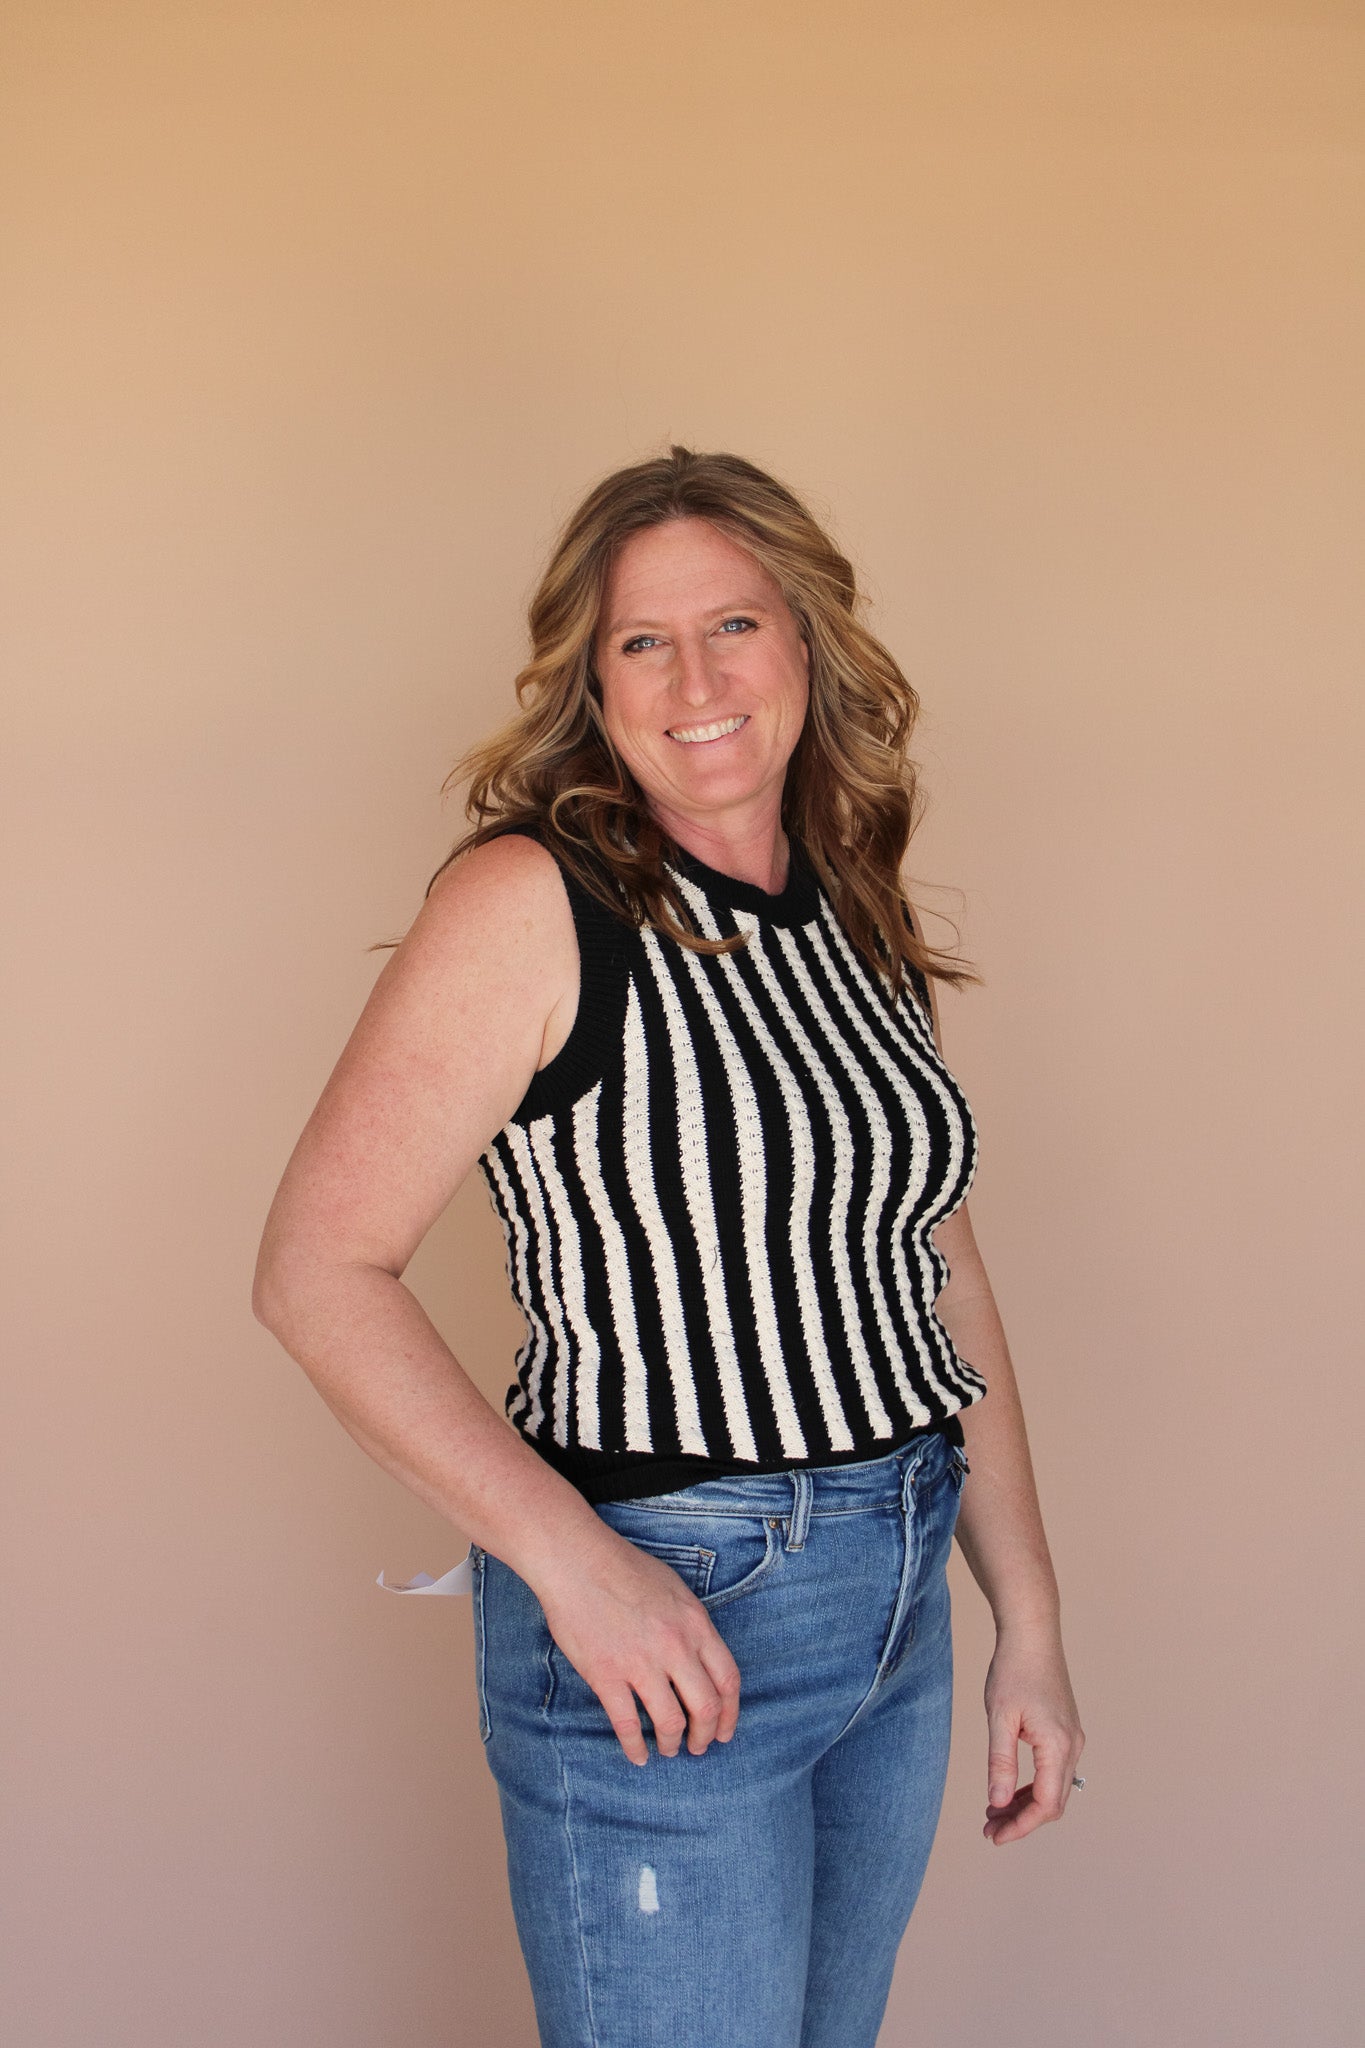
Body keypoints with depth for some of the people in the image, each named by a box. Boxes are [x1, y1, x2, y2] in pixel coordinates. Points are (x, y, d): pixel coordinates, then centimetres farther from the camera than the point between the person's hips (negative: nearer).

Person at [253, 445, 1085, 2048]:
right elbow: (316, 1270, -16)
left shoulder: (858, 926, 7)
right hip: (660, 1623, -6)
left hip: (898, 1606, 7)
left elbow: (942, 1275, 11)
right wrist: (572, 1562, -22)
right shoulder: (530, 905, -13)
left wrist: (1028, 1620, 10)